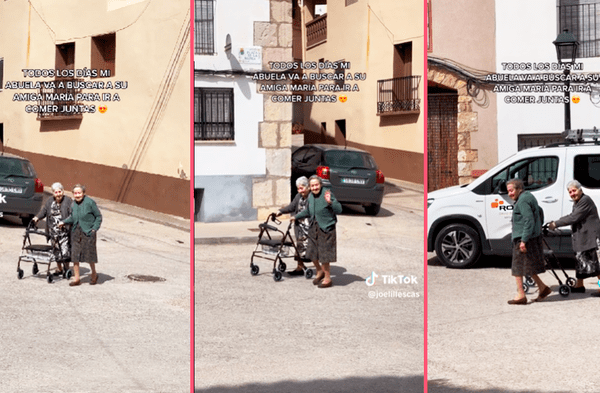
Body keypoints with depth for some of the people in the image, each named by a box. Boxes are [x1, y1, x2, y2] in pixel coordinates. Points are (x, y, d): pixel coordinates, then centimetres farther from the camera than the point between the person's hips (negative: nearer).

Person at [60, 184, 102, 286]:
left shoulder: (90, 202, -10)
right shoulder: (73, 204, 5)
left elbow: (98, 217, -4)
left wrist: (94, 228, -11)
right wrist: (64, 222, 6)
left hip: (87, 232, -5)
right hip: (76, 232, 5)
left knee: (89, 254, 3)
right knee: (74, 255, 2)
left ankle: (94, 274, 27)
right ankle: (76, 279, 12)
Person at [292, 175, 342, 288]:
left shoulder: (327, 194, -16)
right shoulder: (310, 196, 6)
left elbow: (339, 210, -20)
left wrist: (330, 202, -35)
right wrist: (296, 217, 31)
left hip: (326, 229, -7)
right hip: (314, 228, 7)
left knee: (324, 255, -3)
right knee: (312, 253, 14)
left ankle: (327, 278, 15)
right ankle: (320, 272, 38)